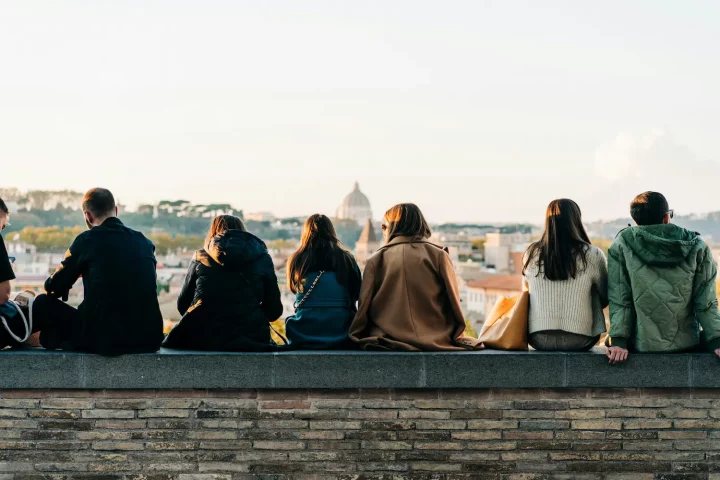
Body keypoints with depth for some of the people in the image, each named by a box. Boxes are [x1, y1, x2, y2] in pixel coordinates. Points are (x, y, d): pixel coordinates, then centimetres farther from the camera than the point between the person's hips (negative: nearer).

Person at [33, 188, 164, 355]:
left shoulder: (87, 240, -3)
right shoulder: (145, 242, 9)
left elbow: (54, 288, 5)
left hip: (104, 340, -4)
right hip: (150, 341, 4)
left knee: (43, 303, 14)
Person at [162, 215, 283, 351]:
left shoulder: (200, 258, 8)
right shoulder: (263, 259, 6)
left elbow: (182, 305, 12)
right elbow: (274, 312, 7)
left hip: (201, 341, 0)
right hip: (249, 342, 0)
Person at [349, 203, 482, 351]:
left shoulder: (376, 260, 4)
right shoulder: (438, 255, 4)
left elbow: (364, 305, 4)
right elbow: (453, 301, 3)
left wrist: (358, 337, 12)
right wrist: (456, 336, 11)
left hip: (389, 343, 0)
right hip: (435, 342, 0)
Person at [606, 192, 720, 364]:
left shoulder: (622, 245, -4)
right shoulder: (696, 246, -2)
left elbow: (619, 299, -7)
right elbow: (706, 303, -4)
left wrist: (618, 342, -7)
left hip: (641, 345, 0)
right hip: (687, 344, 1)